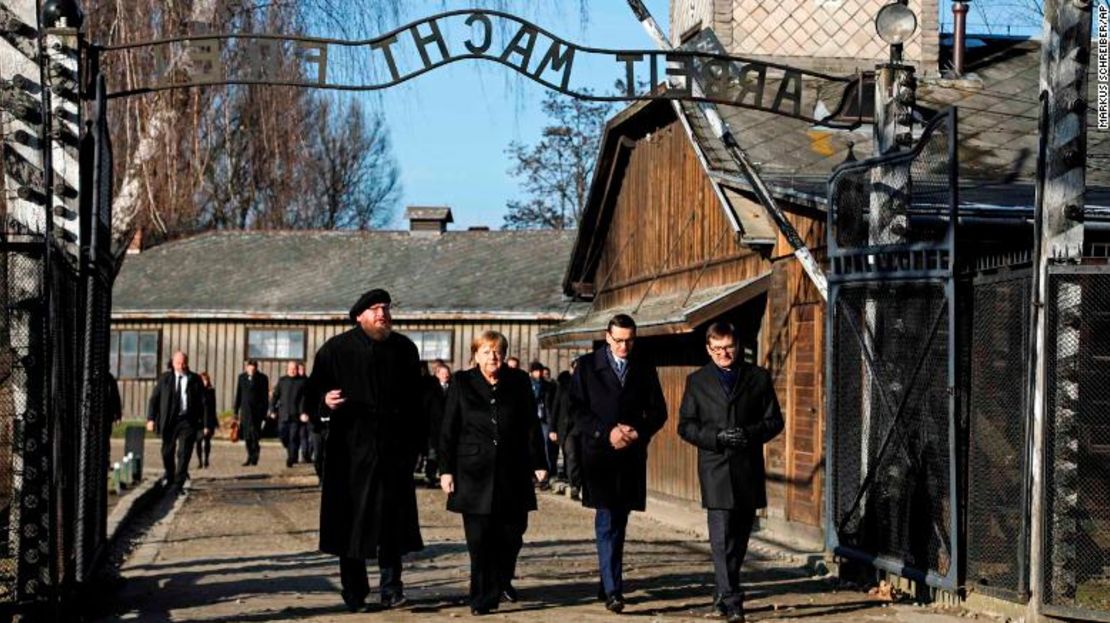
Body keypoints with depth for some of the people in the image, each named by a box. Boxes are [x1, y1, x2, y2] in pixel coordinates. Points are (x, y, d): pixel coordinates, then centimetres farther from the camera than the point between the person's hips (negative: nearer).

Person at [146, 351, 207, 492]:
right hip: (169, 421, 2)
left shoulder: (195, 380, 3)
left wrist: (203, 422, -5)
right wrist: (151, 418, -3)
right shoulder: (165, 378, 5)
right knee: (167, 452, 13)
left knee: (184, 454, -8)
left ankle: (178, 484, -5)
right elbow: (154, 398, 6)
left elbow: (202, 401, 2)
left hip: (188, 421, -2)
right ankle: (169, 475, 39)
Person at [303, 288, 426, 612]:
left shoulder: (404, 349, 10)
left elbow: (415, 398, 13)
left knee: (392, 519, 1)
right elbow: (312, 391, 5)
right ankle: (354, 591, 12)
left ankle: (391, 588, 9)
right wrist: (325, 399, -17)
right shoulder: (336, 349, 2)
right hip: (351, 449, -1)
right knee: (351, 519, 2)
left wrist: (418, 439, 8)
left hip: (394, 450, 2)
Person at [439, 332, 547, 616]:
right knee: (479, 537, -3)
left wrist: (538, 462, 4)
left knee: (512, 531, 6)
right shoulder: (462, 383, 4)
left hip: (512, 472, 2)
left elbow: (532, 426, 8)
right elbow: (449, 430, 3)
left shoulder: (518, 382, 7)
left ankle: (502, 581, 31)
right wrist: (446, 469, -2)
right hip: (475, 472, -2)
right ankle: (483, 597, 4)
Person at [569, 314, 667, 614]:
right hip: (599, 452, -3)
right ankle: (612, 590, -14)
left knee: (618, 522, 9)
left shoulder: (644, 369, 10)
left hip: (631, 454, 3)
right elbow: (576, 408, -2)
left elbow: (658, 412, 11)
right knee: (608, 521, -10)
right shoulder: (587, 365, 2)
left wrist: (638, 433, -7)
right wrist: (607, 432, -13)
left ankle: (607, 582, 21)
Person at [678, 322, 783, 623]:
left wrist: (750, 434, -12)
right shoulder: (697, 381, 7)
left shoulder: (758, 377, 8)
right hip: (715, 469, -2)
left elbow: (774, 420, 8)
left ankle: (725, 593, 25)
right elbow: (686, 426, 5)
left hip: (749, 469, 2)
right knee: (722, 538, -11)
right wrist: (717, 437, -12)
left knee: (740, 537, 10)